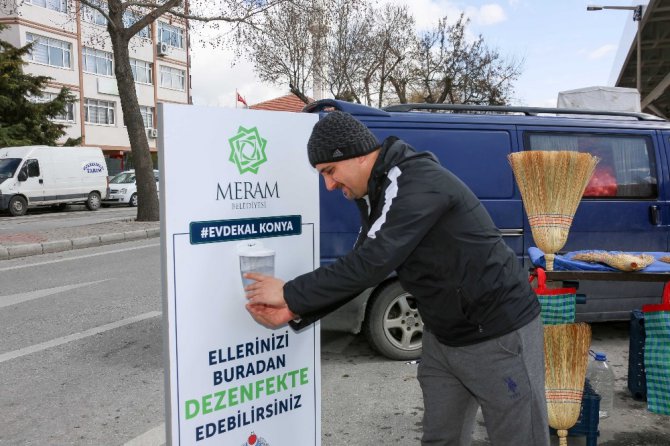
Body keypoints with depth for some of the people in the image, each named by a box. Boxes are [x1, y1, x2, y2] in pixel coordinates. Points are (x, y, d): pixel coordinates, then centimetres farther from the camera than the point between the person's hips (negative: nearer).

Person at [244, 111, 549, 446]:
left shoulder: (417, 181, -25)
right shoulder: (376, 194, 4)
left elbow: (372, 263, -31)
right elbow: (359, 268, 5)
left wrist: (290, 293, -21)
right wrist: (294, 310, -5)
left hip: (500, 334, -8)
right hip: (442, 336, 9)